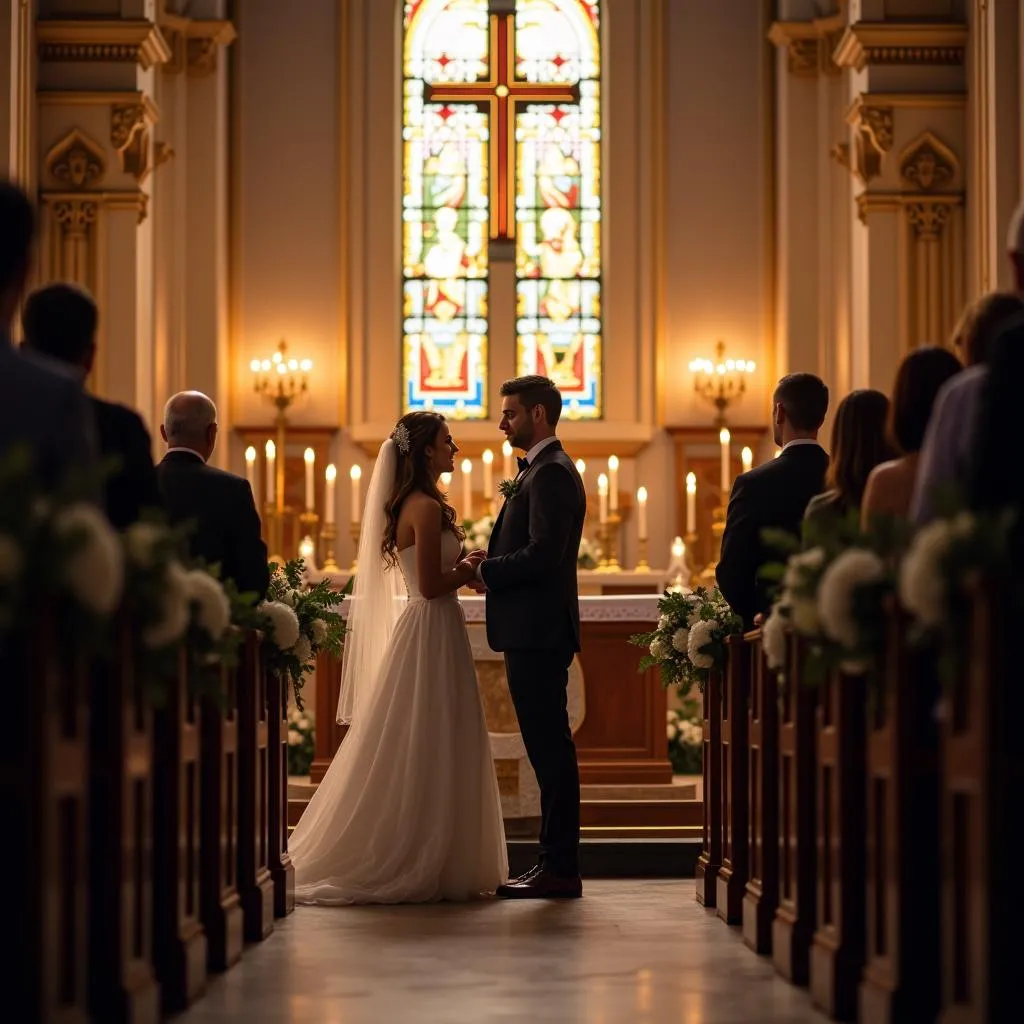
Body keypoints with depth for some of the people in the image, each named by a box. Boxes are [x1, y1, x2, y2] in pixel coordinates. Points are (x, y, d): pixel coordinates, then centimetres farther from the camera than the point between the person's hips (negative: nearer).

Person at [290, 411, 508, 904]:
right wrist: (475, 568, -7)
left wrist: (465, 566, 6)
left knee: (414, 754, 11)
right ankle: (416, 865, 0)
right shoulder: (426, 507, -15)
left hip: (423, 631, 10)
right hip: (432, 635, -10)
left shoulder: (410, 505, 14)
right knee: (428, 755, -5)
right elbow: (431, 585, -20)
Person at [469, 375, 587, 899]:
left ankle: (560, 870, -5)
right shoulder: (540, 470, 20)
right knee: (549, 749, 12)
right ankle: (556, 862, 16)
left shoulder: (551, 473, -13)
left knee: (550, 748, -7)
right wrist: (490, 563, 4)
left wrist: (487, 571, -11)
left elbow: (543, 555, -23)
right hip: (532, 631, 11)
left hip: (539, 633, -11)